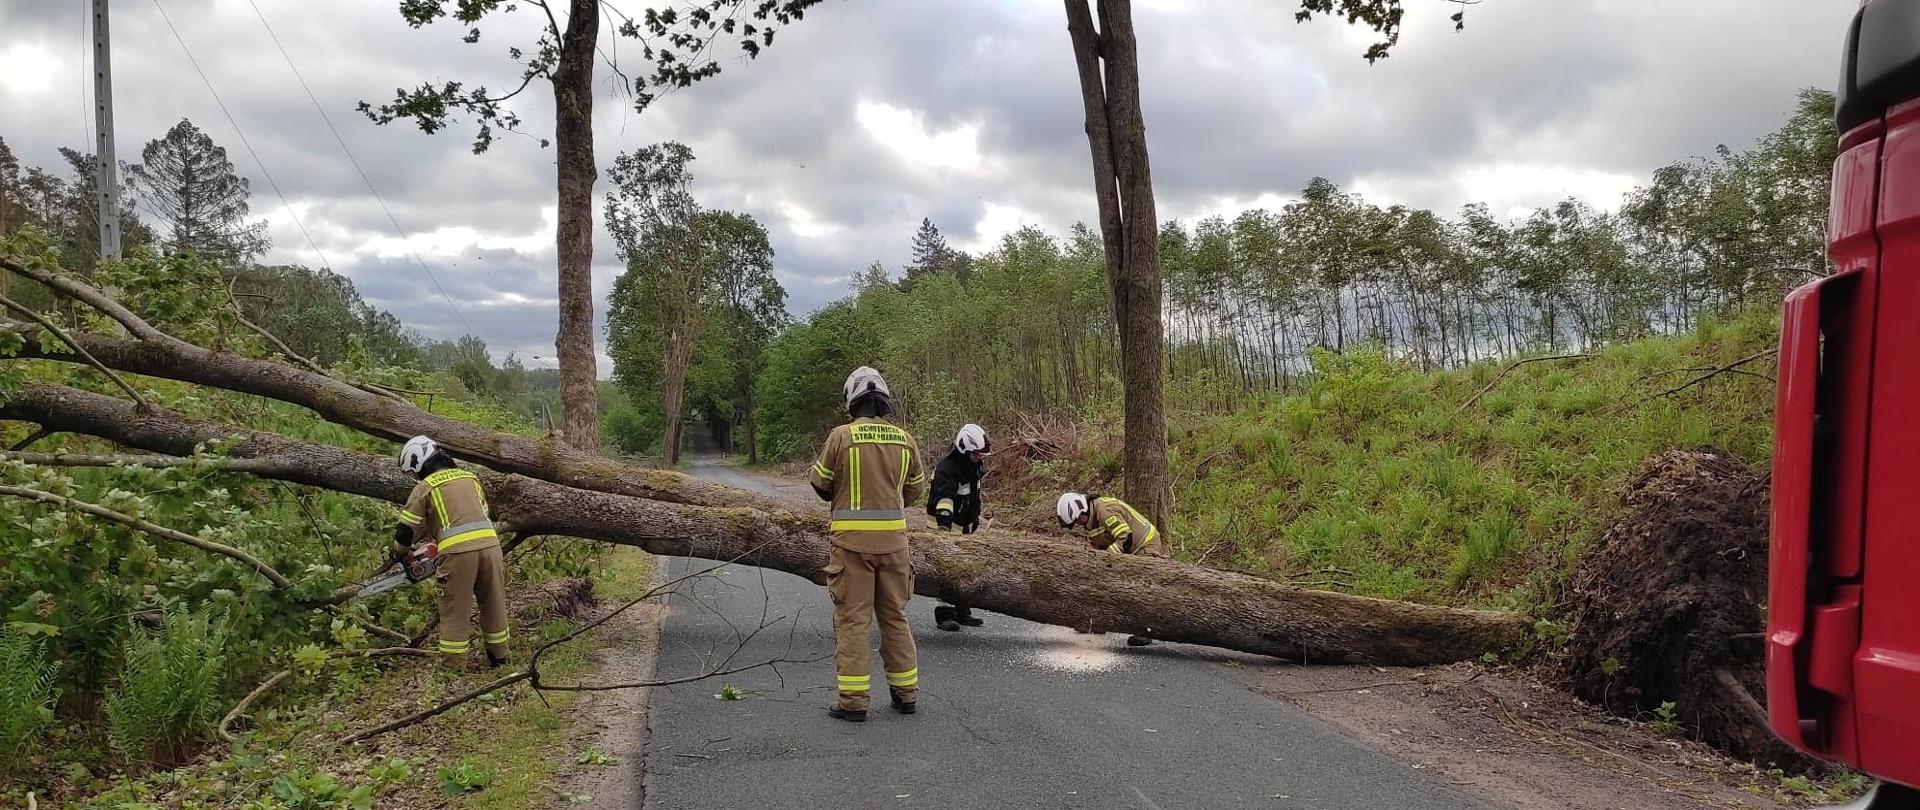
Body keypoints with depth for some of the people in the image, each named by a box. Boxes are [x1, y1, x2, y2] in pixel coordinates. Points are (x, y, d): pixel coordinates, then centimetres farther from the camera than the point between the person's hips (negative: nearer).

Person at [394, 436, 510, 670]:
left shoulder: (425, 487, 7)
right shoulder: (470, 477, 22)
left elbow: (405, 531, 7)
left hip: (458, 551, -5)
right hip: (489, 543, 5)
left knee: (455, 613, 4)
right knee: (494, 606, 17)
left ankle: (454, 667, 6)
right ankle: (499, 659, 27)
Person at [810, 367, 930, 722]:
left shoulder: (842, 436, -8)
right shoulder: (904, 439, 3)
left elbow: (820, 483, 0)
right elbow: (915, 487, 14)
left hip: (852, 537, -3)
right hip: (893, 536, 4)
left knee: (852, 618, 2)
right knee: (894, 615, 15)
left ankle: (853, 701, 2)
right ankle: (906, 693, 21)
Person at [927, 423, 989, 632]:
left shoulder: (974, 465, 6)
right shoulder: (946, 468, -23)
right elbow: (944, 498, -38)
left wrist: (975, 518, 25)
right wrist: (944, 524, -49)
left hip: (965, 524, 9)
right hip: (946, 522, -8)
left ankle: (962, 611, 18)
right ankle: (943, 614, -9)